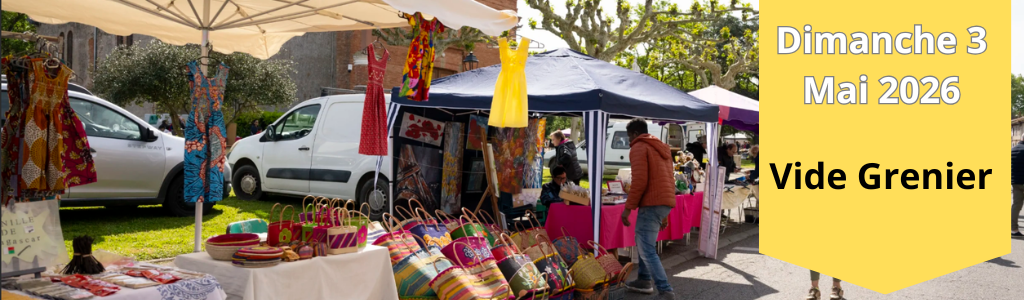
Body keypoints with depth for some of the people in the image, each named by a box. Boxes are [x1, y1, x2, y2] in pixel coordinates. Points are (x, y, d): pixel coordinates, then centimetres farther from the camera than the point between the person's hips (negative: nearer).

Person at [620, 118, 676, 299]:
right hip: (666, 201, 10)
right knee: (644, 242, 23)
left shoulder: (638, 148, -4)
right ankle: (644, 280, 27)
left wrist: (628, 207, -12)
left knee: (647, 250, -8)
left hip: (651, 203, -10)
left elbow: (640, 181, -17)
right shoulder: (662, 147, 23)